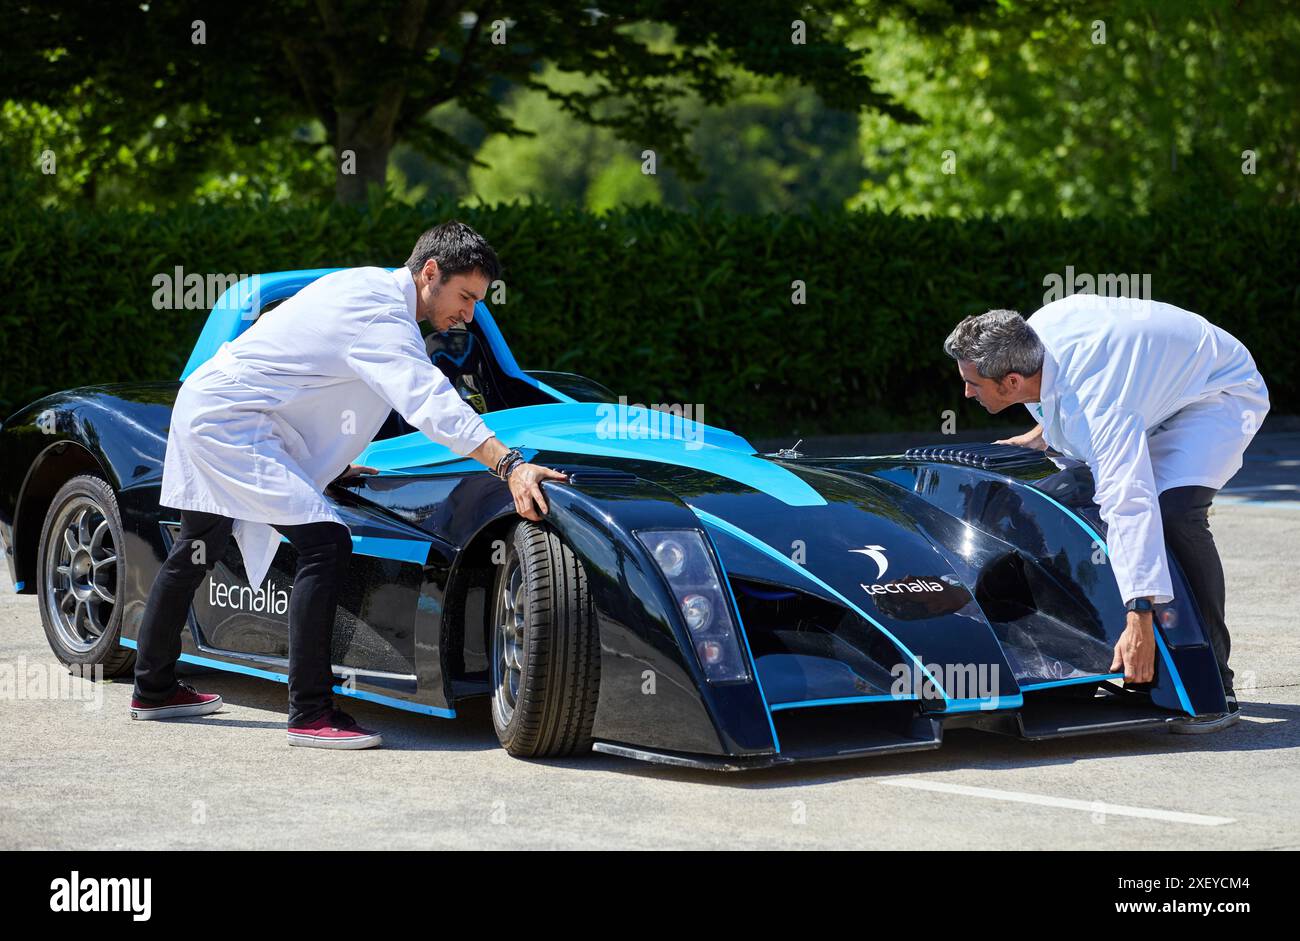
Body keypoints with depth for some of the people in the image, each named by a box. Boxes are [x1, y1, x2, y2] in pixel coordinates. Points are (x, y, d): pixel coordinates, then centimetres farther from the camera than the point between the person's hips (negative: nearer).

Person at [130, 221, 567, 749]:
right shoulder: (383, 318, -22)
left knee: (197, 551, 25)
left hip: (201, 407, 11)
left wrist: (330, 462, 23)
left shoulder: (370, 285, 9)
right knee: (326, 544, -20)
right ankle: (310, 714, -20)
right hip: (231, 425, -11)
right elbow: (429, 403, -36)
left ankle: (153, 691, 42)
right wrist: (510, 466, -44)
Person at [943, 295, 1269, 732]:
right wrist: (1043, 435, 1)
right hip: (1159, 389, 10)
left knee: (1176, 511, -32)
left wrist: (1139, 619, -54)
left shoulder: (1095, 403, -41)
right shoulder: (1037, 329, -16)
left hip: (1221, 393, -10)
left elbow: (1129, 505, -48)